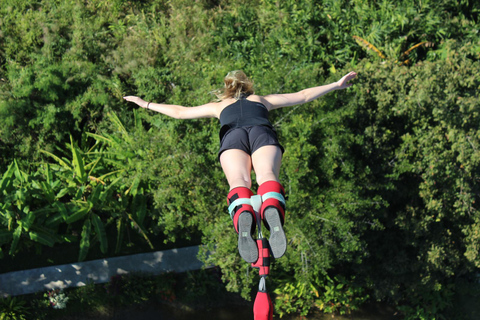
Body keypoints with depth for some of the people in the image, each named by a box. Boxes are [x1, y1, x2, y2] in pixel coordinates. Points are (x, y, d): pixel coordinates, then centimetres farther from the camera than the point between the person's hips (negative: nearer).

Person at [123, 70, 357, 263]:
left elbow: (180, 112, 42)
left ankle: (244, 218, -57)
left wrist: (147, 104, 55)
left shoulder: (219, 105, 38)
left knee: (239, 181, -24)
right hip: (262, 133, 0)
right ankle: (273, 213, -59)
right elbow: (303, 96, 41)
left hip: (233, 137, 0)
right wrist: (336, 85, 49)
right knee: (267, 175, -25)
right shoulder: (263, 100, 39)